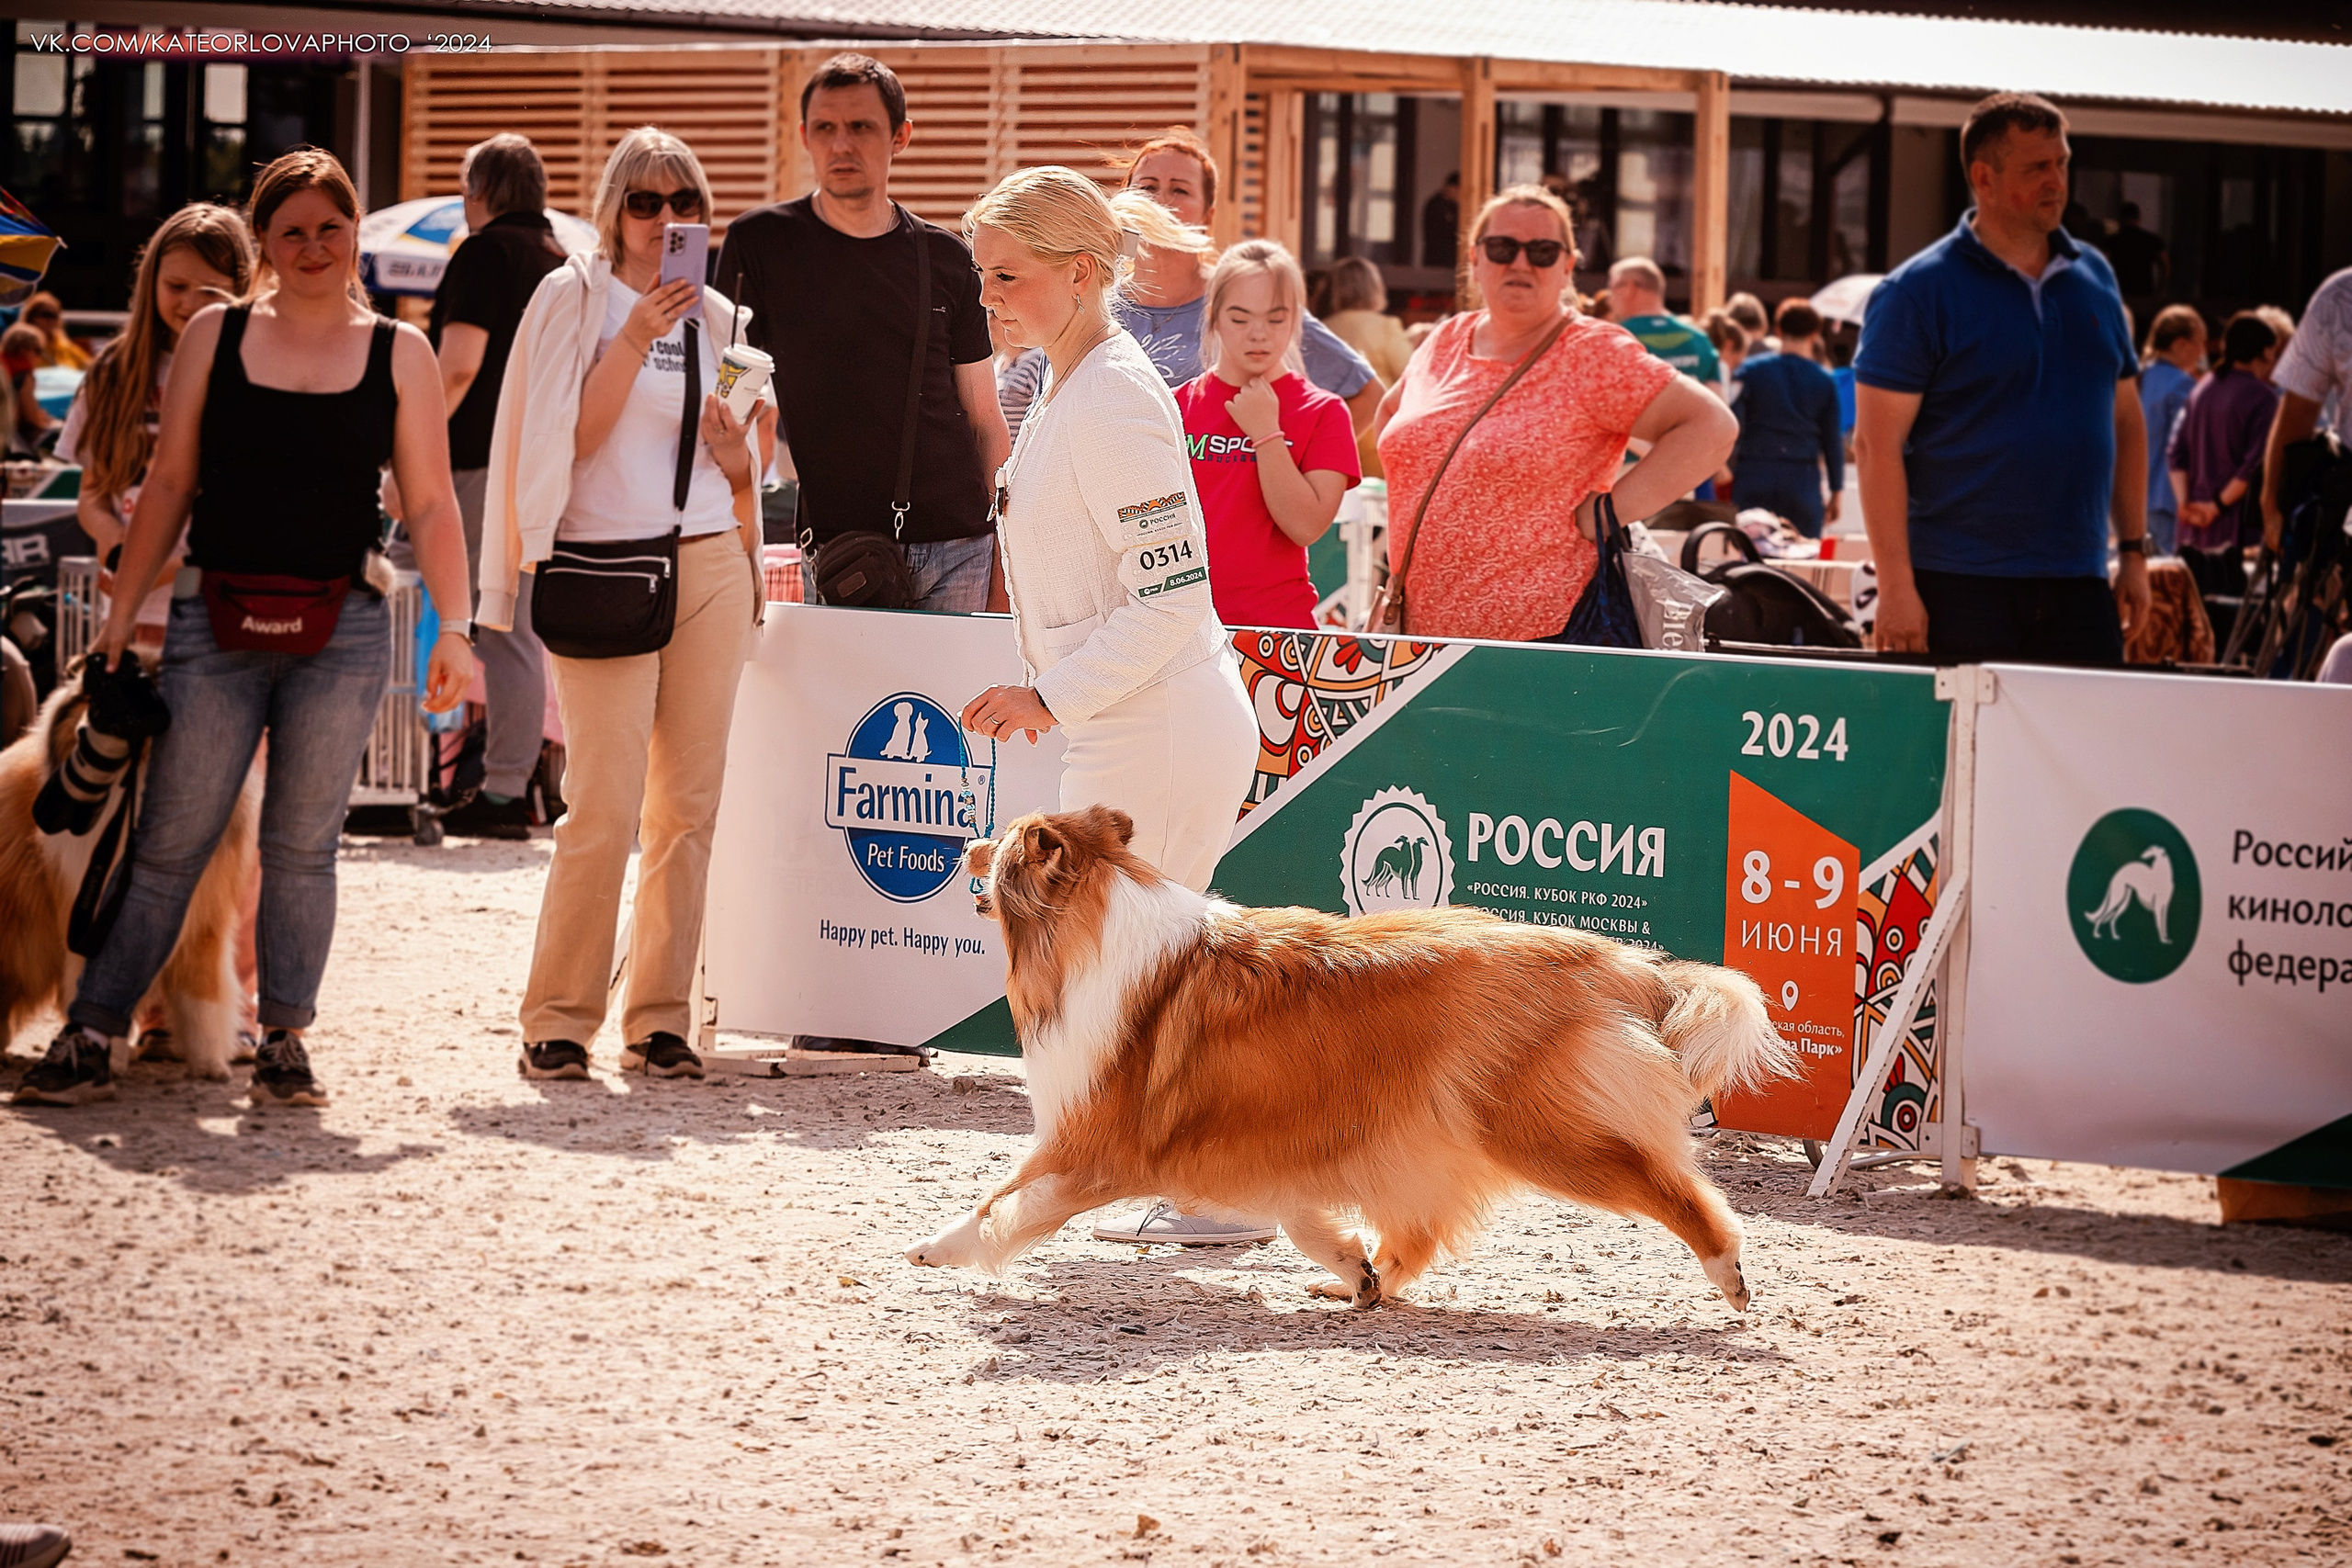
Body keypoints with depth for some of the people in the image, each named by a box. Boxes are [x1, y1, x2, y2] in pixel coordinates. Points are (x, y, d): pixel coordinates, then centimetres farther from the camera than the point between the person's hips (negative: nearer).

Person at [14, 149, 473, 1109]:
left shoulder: (400, 355, 7)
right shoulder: (215, 336, 7)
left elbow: (430, 504, 6)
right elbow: (169, 482, 10)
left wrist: (453, 630, -3)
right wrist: (122, 611, 7)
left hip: (342, 627, 0)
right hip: (217, 619, 0)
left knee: (301, 846, 3)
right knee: (169, 840, -1)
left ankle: (283, 1045, 11)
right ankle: (89, 1038, 4)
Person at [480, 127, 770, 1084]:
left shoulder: (717, 317, 16)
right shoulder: (572, 299, 2)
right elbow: (565, 440, -7)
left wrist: (735, 452, -1)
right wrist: (634, 341, -14)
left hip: (709, 566, 5)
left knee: (687, 805, 2)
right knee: (604, 808, -10)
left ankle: (660, 1020, 8)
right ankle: (558, 1021, -2)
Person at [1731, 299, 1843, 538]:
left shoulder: (1752, 370, -1)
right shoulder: (1825, 382, 2)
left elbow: (1735, 427, -3)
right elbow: (1833, 440, 6)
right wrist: (1836, 491, 14)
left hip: (1755, 477, 0)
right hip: (1803, 482, 0)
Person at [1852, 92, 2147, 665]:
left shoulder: (2094, 278, 14)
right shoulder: (1918, 291, -5)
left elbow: (2126, 420, 21)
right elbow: (1877, 444, -10)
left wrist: (2135, 551, 15)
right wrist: (1896, 588, -16)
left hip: (2078, 584, 5)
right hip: (1960, 590, -5)